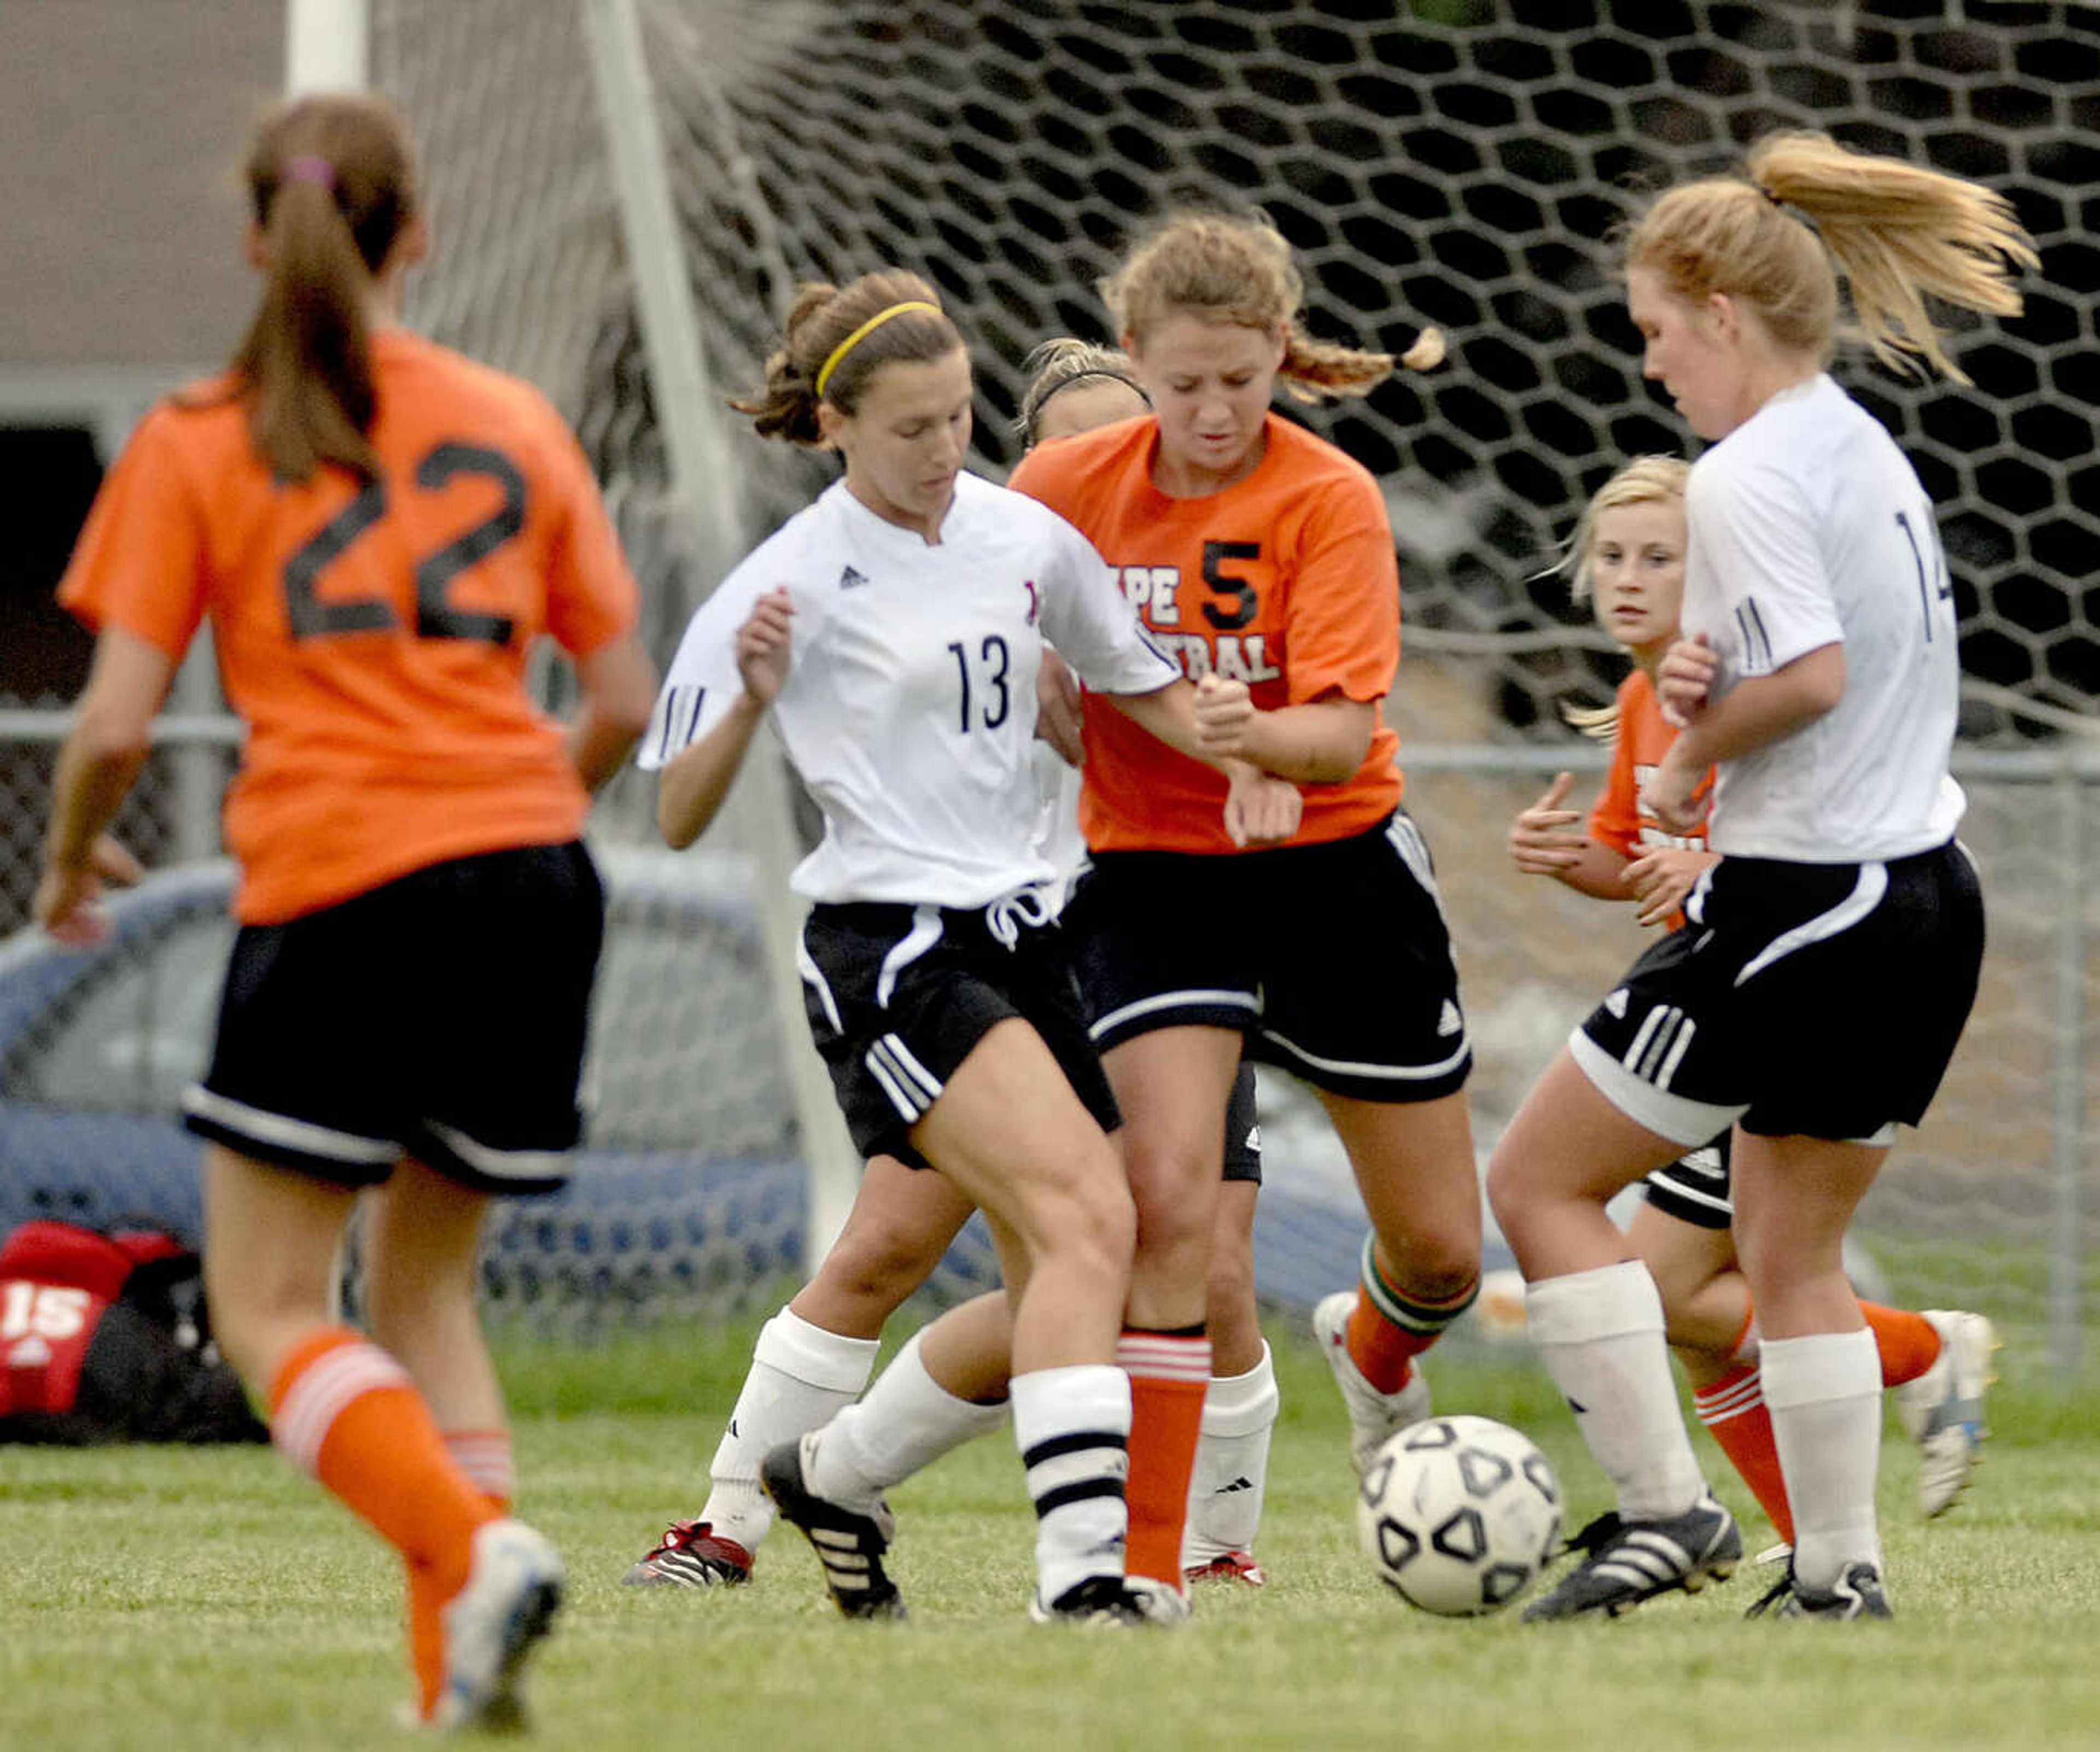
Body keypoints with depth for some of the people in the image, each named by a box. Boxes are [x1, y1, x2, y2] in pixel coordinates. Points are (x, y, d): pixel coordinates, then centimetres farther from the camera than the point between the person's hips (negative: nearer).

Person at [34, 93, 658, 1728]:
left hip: (339, 889, -4)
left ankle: (475, 1545, -20)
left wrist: (68, 866, 16)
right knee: (426, 1276, 18)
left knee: (268, 1302, 5)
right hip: (534, 877, 4)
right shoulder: (516, 426, 11)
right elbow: (626, 704, 12)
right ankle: (463, 1660, 3)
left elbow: (116, 726, -3)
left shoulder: (192, 446, 2)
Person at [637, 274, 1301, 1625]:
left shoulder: (1026, 537, 7)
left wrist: (1243, 755, 3)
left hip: (1020, 936, 7)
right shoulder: (795, 579, -9)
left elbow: (1140, 681, 22)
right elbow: (679, 818, -8)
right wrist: (750, 702, -26)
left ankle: (834, 1474, 30)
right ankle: (1083, 1563, -31)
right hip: (887, 950, -7)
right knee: (1086, 1219, -25)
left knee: (1061, 1290, 8)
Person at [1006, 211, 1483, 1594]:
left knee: (1442, 1252, 8)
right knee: (1170, 1196, -23)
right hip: (1151, 872, 0)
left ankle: (1374, 1352, 47)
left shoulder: (1330, 499, -14)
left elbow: (1344, 734, -23)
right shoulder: (1066, 487, -6)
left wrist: (1250, 736, -43)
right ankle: (1145, 1567, -18)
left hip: (1338, 869, 0)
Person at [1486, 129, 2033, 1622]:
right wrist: (1711, 685, 1)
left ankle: (1666, 1508, -2)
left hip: (1799, 908, -9)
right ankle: (1840, 1571, 13)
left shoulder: (1747, 479, -16)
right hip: (1929, 896, 9)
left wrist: (1691, 758, -8)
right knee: (1794, 1248, 17)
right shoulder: (1872, 454, 13)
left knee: (1541, 1178, 3)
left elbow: (1813, 677, -27)